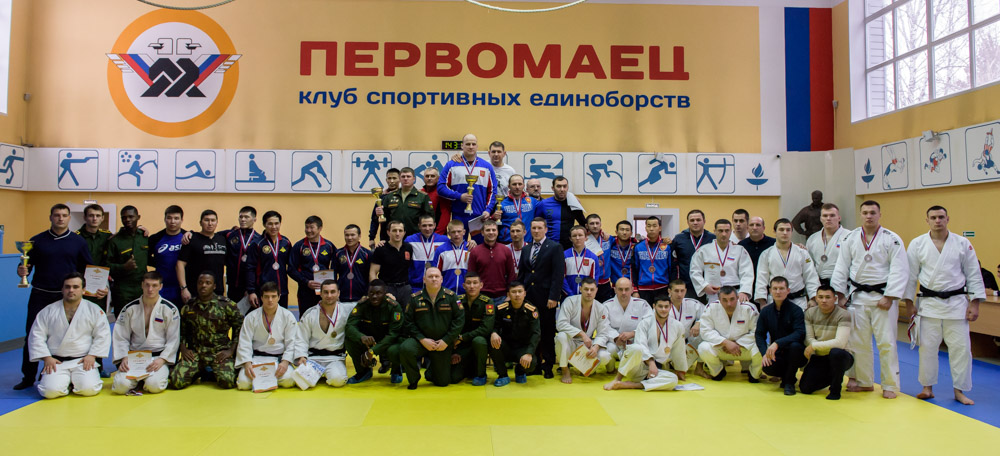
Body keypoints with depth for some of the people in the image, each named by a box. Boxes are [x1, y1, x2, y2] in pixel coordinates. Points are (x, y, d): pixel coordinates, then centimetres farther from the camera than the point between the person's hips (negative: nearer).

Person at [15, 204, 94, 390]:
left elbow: (88, 269, 7)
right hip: (40, 296, 0)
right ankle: (28, 377, 15)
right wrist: (22, 271, -16)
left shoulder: (78, 241, 5)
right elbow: (27, 265, 7)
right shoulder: (37, 241, 5)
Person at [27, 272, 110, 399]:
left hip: (84, 361, -1)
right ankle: (66, 381, 10)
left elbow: (102, 335, 2)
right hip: (56, 362, 1)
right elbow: (36, 336, 7)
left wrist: (92, 356, -10)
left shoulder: (94, 310, 5)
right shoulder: (48, 311, 8)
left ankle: (75, 380, 11)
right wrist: (47, 358, -5)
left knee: (88, 388, -24)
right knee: (51, 391, -24)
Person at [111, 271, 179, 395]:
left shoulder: (170, 309, 1)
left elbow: (173, 340, -1)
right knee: (120, 385, -23)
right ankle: (138, 378, 10)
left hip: (158, 357, -2)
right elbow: (120, 337, 7)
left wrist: (161, 359, -14)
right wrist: (124, 358, -8)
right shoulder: (130, 308, 7)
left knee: (154, 385, -29)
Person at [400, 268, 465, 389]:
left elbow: (459, 320, -6)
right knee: (405, 349, -34)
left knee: (443, 382, 2)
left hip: (443, 343, 0)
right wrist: (422, 339, -15)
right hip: (421, 340, 0)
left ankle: (431, 372, 41)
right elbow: (408, 322, -3)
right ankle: (413, 379, -6)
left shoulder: (451, 296, -4)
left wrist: (447, 341, -12)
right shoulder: (415, 298, -3)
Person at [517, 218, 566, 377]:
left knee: (547, 333, 2)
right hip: (528, 297, 5)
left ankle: (548, 366, 12)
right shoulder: (526, 249, 15)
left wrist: (553, 297, -15)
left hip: (546, 298, -5)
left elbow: (558, 274, -9)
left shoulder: (555, 247, -3)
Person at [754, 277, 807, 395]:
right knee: (767, 368, -29)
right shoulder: (765, 311, 3)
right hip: (777, 355, 3)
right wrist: (765, 353, -17)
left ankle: (789, 382, -12)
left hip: (796, 354, -3)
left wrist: (777, 343, -34)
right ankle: (786, 375, 11)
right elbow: (759, 334, 2)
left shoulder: (796, 310, -10)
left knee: (795, 345, -36)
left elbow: (800, 333, -22)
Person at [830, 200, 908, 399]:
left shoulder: (891, 239, -5)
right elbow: (842, 267, 8)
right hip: (858, 296, 4)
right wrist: (840, 293, 4)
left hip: (882, 296, -4)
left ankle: (890, 385, 10)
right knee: (858, 341, 9)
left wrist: (889, 297, -14)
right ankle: (864, 381, 23)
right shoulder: (851, 238, 6)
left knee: (886, 341, -2)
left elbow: (899, 270, -9)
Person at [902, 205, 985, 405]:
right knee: (927, 346, 4)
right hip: (929, 303, 0)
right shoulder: (917, 244, 0)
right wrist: (909, 302, 0)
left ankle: (959, 390, 16)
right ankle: (928, 387, 17)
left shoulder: (963, 244, 0)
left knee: (961, 347, 2)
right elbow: (911, 275, 3)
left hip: (957, 302, 0)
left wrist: (974, 304, -2)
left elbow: (974, 275, 3)